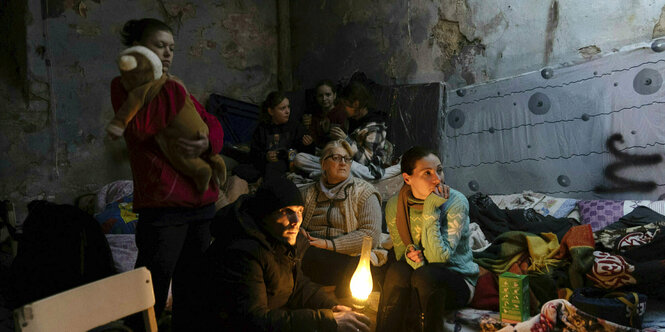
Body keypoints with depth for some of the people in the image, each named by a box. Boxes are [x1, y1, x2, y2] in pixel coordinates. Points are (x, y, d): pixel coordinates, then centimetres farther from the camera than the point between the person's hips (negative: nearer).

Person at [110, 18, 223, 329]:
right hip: (162, 200, -6)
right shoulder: (124, 85, 1)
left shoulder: (175, 88, 18)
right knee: (152, 293, -3)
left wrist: (208, 142, -12)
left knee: (191, 283, 17)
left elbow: (212, 123, 9)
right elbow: (138, 128, -18)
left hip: (199, 196, 7)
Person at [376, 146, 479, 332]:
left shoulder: (456, 203, -16)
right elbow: (400, 251, 4)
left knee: (425, 275, -34)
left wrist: (430, 211, -26)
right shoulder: (395, 205, -5)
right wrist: (410, 254, -20)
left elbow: (439, 257, -23)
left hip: (457, 279, -2)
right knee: (398, 270, -30)